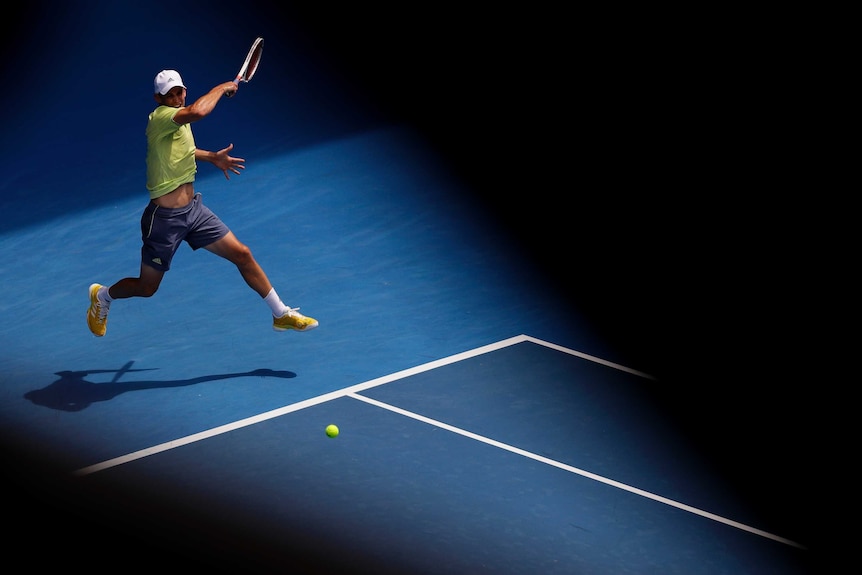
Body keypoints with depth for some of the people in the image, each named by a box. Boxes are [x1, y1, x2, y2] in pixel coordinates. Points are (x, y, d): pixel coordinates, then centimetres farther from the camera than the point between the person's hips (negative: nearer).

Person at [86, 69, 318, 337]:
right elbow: (197, 111, -41)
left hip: (193, 208, 8)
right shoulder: (160, 117, -20)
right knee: (146, 288, 8)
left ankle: (281, 314, 12)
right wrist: (221, 88, -25)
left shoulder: (179, 118, 7)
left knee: (242, 254, 1)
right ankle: (103, 295, 39)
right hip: (166, 217, -8)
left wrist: (211, 157, 22)